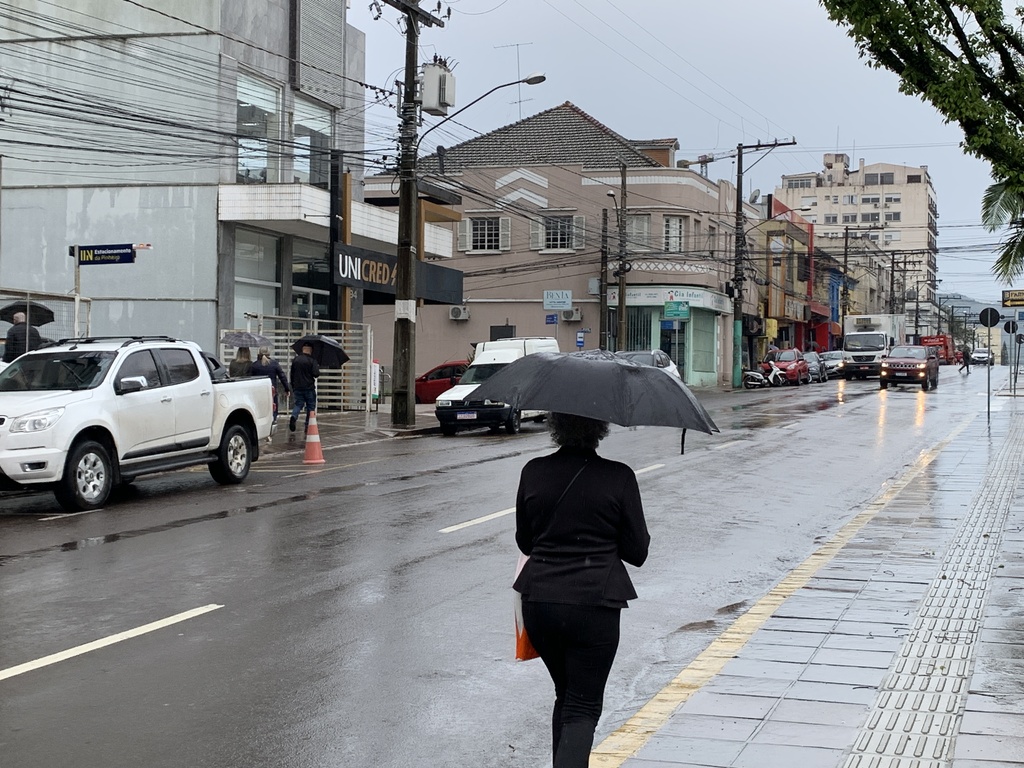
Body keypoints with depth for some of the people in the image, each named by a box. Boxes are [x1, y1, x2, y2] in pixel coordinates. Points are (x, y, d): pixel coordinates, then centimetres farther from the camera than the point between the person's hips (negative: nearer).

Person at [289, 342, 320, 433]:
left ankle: (294, 416, -23)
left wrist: (293, 387, 22)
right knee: (310, 406, 7)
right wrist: (317, 367, 4)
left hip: (297, 388, 4)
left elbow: (291, 374, 12)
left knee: (298, 404, 8)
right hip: (309, 388, -4)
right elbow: (316, 374, -16)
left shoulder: (295, 360, 6)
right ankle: (308, 426, 6)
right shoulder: (311, 361, -11)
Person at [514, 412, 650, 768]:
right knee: (583, 707, 4)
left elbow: (524, 541, 10)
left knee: (565, 695, 23)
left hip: (538, 602, 4)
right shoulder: (618, 477, -9)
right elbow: (637, 552, -3)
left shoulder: (534, 472, 0)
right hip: (593, 604, -4)